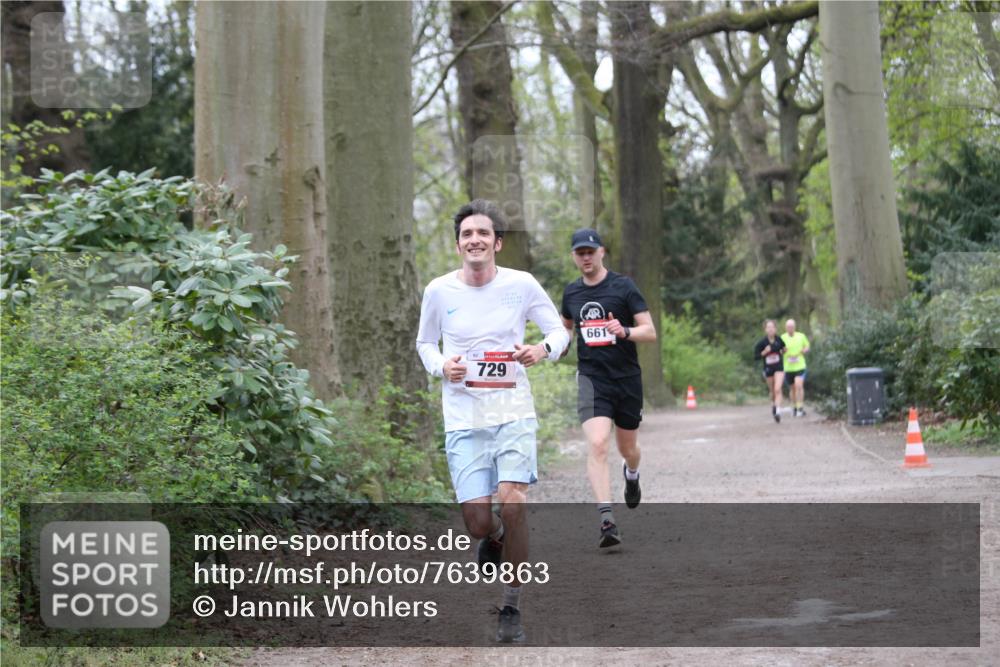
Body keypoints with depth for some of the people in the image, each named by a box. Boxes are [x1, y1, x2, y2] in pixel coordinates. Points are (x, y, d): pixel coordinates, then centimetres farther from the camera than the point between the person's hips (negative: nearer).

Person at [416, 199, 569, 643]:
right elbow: (424, 342, 15)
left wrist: (543, 349, -15)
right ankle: (495, 538, 35)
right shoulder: (439, 291, 1)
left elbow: (559, 331, 8)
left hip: (513, 413, -1)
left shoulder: (520, 285, -2)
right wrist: (441, 366, -7)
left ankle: (512, 609, -2)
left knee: (512, 504, -18)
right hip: (464, 419, 1)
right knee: (478, 522, -6)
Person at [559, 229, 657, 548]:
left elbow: (651, 332, -8)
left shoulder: (623, 287, -5)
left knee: (627, 448, 14)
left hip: (627, 379, -1)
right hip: (591, 378, 1)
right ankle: (607, 521, -24)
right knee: (597, 444, -20)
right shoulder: (572, 292, 7)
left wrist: (624, 331, -27)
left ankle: (631, 474, 53)